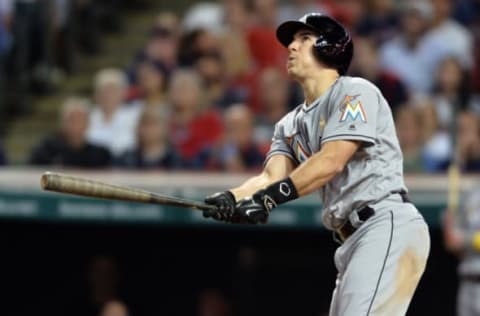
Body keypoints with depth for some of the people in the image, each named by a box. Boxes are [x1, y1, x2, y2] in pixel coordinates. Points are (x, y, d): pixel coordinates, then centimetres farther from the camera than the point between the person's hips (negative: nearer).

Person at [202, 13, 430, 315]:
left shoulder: (356, 92, -3)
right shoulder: (291, 125, 21)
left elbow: (331, 161, -17)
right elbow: (271, 177, 5)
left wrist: (270, 196, -25)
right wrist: (232, 199, -17)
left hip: (388, 226, -9)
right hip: (352, 241, 9)